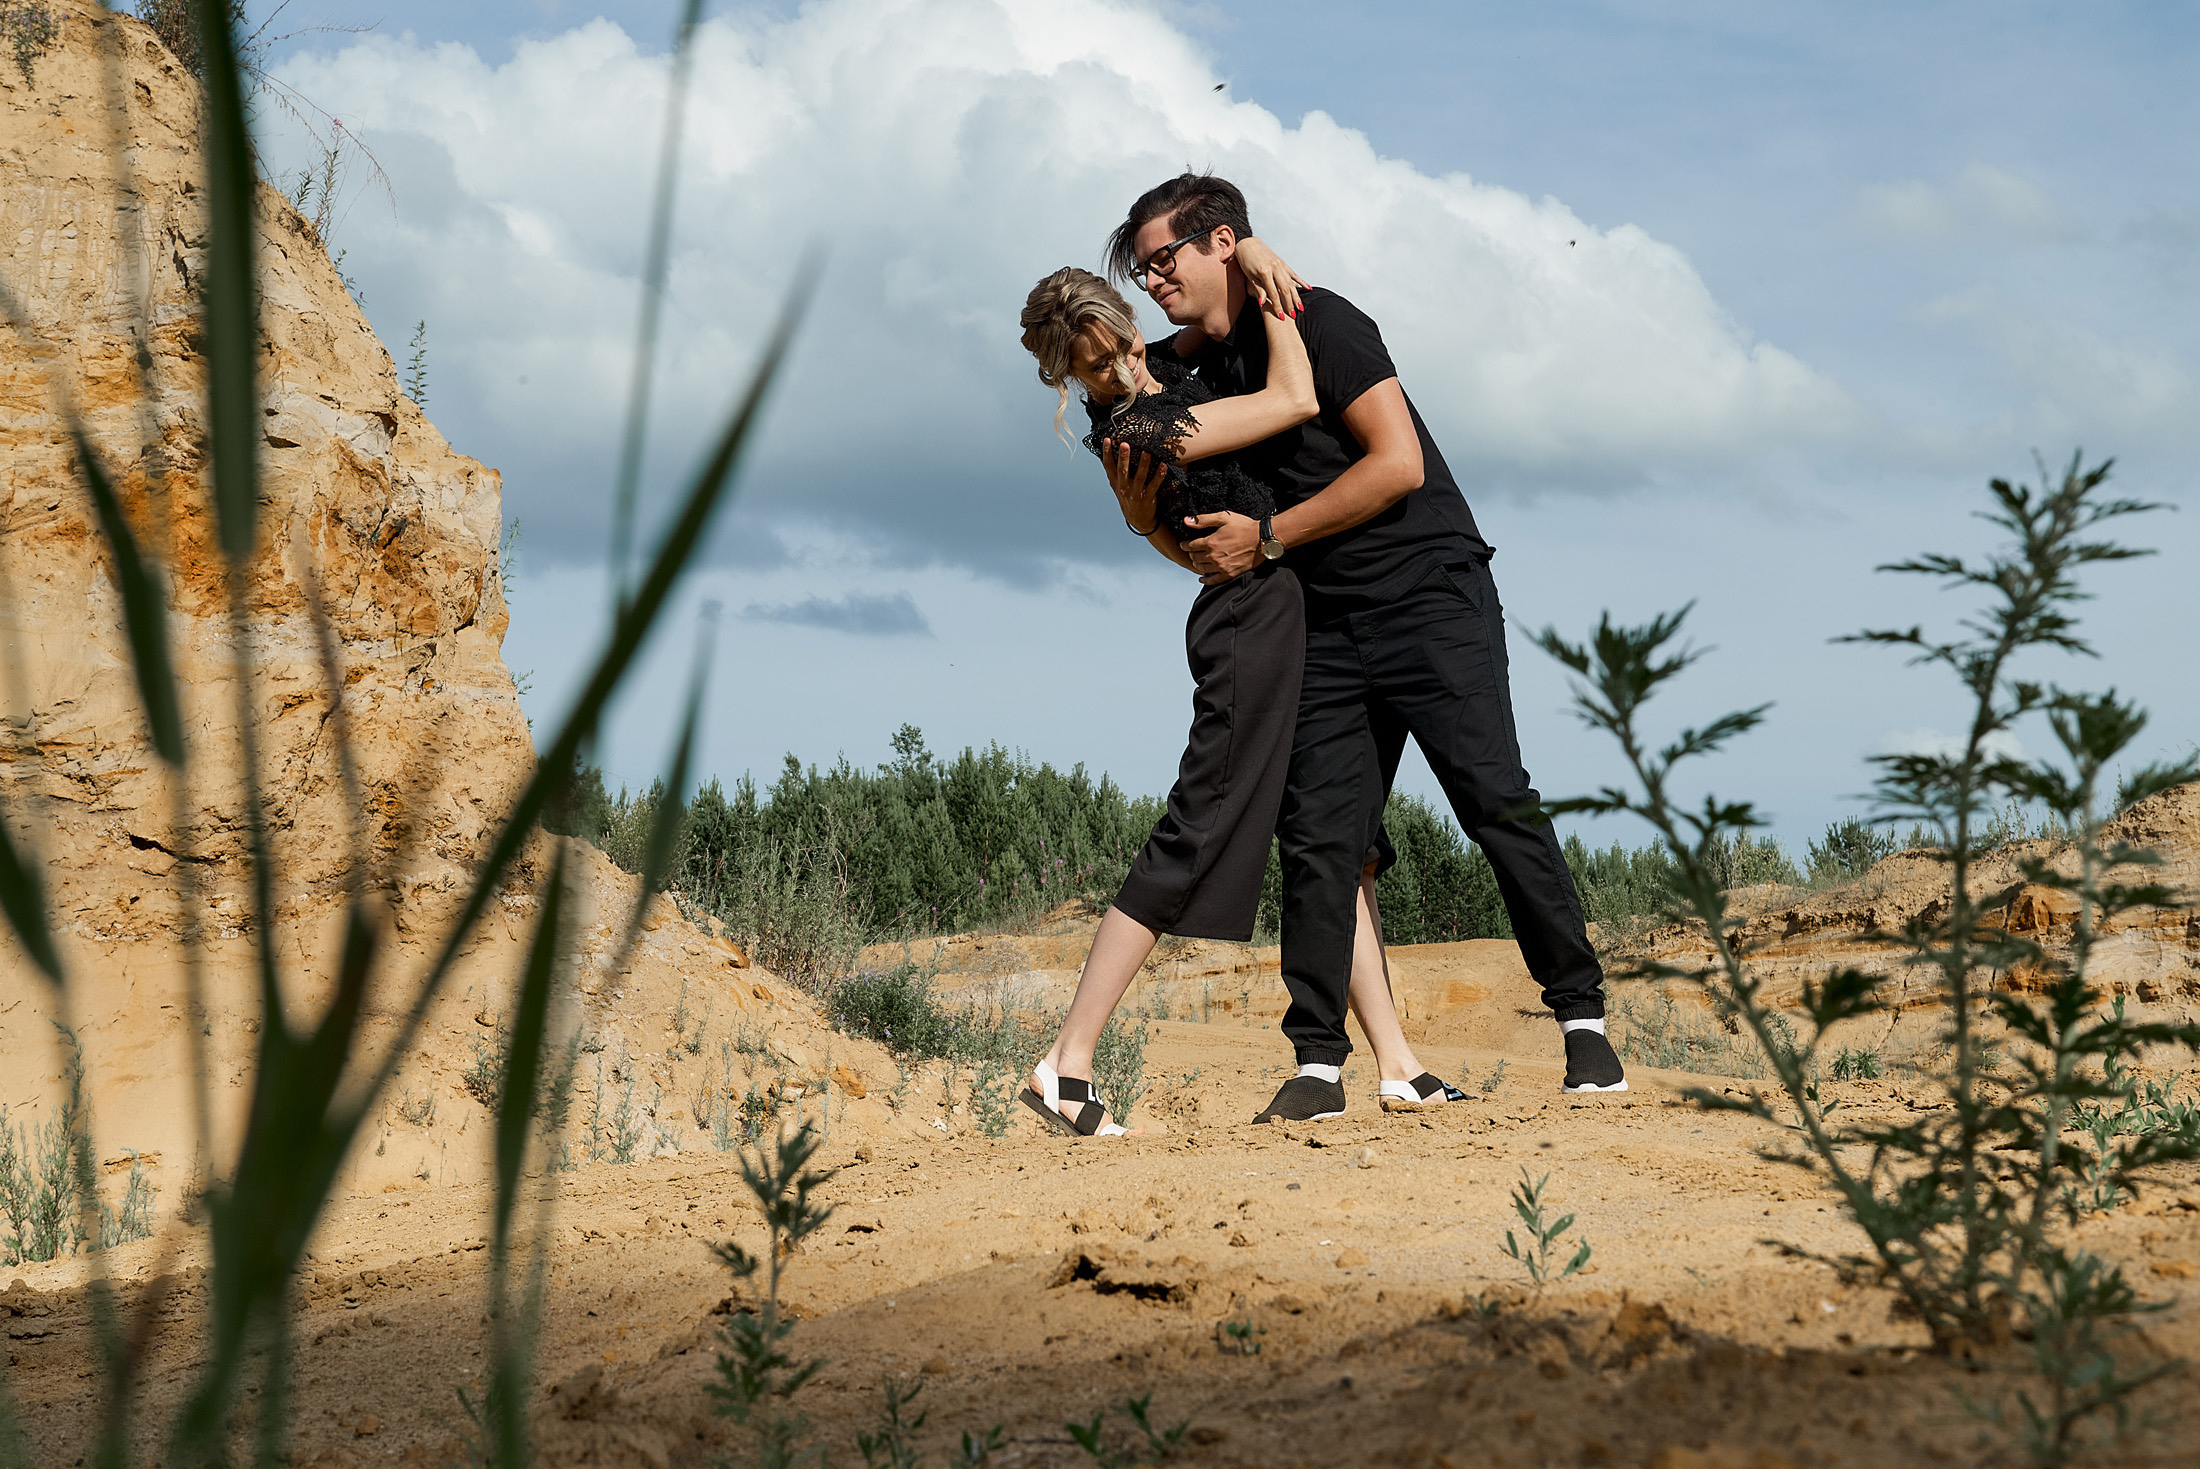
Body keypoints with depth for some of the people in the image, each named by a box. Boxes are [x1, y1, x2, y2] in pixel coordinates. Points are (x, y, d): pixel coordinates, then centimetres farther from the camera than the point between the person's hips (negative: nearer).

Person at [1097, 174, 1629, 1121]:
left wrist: (1267, 540, -14)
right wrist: (1133, 476, 0)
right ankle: (1317, 1065, -3)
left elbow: (1398, 464, -16)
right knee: (1315, 836, -4)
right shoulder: (1198, 368, 14)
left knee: (1495, 803, -11)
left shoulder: (1316, 322, -8)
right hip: (1328, 630, 7)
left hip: (1431, 598, -6)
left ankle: (1582, 1018, -2)